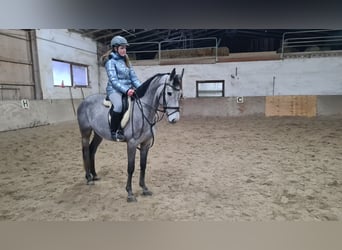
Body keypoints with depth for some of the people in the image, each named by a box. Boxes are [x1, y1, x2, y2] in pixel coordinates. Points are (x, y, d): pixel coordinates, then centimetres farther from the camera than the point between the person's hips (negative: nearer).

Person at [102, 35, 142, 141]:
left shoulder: (126, 60, 16)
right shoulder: (111, 61, -2)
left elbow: (133, 77, 12)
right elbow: (113, 80, -13)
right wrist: (126, 90, -27)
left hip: (128, 89, 7)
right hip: (115, 89, -7)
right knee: (119, 106, -36)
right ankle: (113, 131, -16)